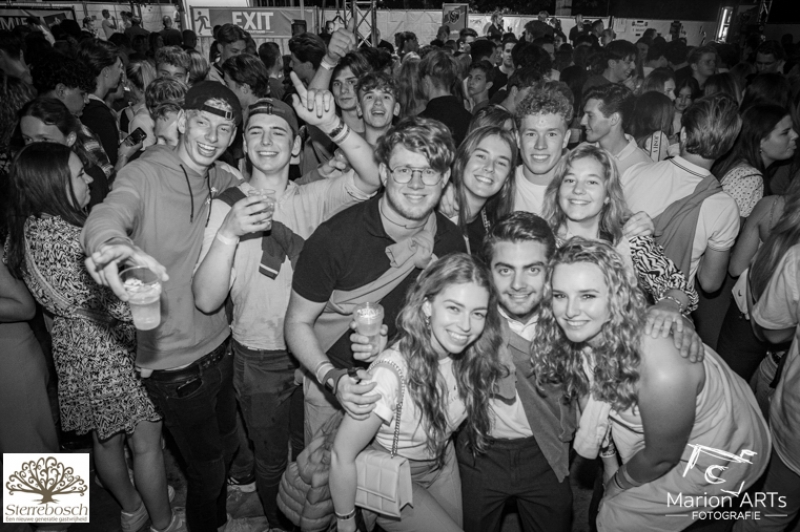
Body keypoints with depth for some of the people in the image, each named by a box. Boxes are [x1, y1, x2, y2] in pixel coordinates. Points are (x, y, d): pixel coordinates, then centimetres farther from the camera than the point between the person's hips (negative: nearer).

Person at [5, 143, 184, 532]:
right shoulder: (63, 235, -28)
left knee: (105, 437, 25)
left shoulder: (29, 227, 1)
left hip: (72, 348, 10)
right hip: (107, 353, -9)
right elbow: (121, 305, -28)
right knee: (147, 441, 9)